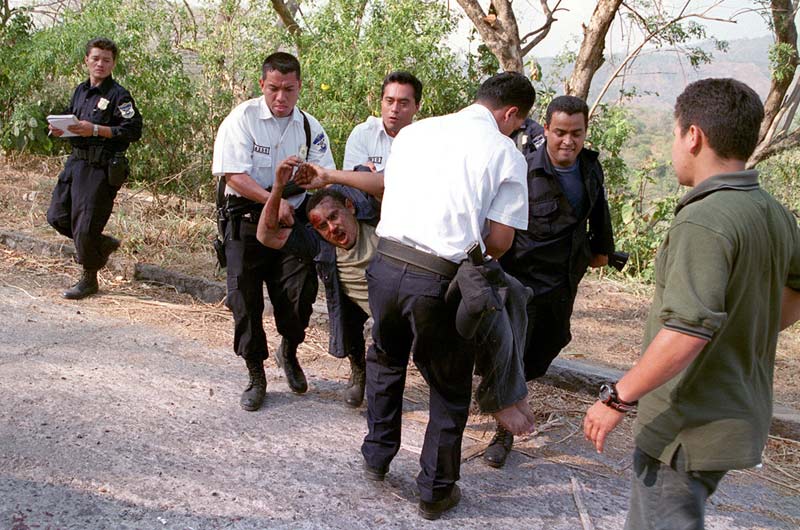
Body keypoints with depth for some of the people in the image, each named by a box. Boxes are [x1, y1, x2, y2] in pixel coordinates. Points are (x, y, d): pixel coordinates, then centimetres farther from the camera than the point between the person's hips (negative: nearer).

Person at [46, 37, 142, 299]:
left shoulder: (119, 95, -9)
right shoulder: (81, 90, 14)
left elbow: (133, 130, -16)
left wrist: (95, 130, -22)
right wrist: (60, 129, 2)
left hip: (101, 168, -8)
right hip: (76, 162, 8)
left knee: (86, 225, -4)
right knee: (57, 216, 10)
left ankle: (89, 279, 15)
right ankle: (104, 244, 30)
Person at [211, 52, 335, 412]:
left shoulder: (310, 127, 4)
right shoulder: (242, 118, -8)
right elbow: (234, 175, -16)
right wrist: (272, 201, -24)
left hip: (293, 219, 2)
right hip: (247, 219, -2)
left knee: (300, 293, -6)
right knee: (245, 298, 1)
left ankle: (289, 352, 27)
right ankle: (255, 375, 19)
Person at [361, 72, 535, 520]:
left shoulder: (413, 132, 11)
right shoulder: (506, 154, -2)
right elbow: (499, 241, -5)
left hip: (385, 263, 5)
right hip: (441, 281, -4)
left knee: (387, 360, 31)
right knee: (449, 390, 17)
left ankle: (377, 456, 44)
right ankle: (436, 491, 29)